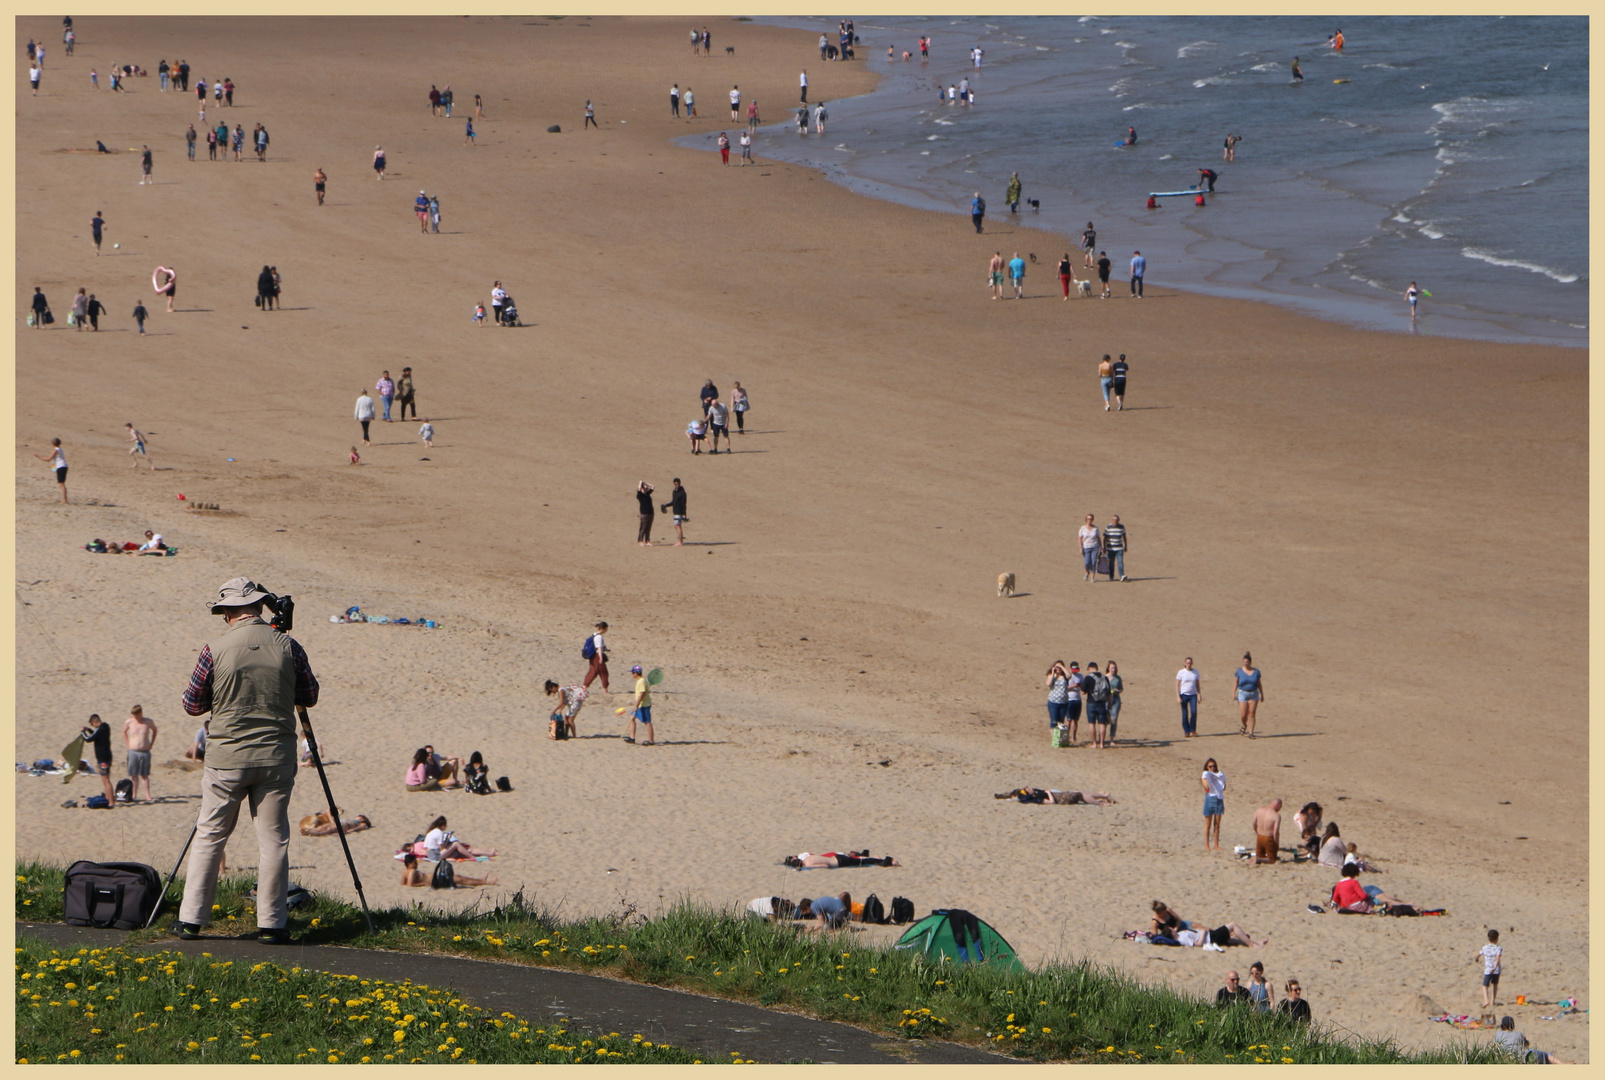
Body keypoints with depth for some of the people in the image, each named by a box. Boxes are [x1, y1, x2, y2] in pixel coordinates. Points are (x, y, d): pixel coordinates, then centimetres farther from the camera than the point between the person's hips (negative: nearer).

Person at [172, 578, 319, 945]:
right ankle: (271, 924, 4)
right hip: (276, 757, 1)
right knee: (273, 840, 5)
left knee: (209, 836, 9)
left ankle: (192, 919, 10)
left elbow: (192, 705, 1)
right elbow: (309, 697, 8)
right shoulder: (287, 647, -3)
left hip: (227, 757, -1)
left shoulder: (215, 650, -7)